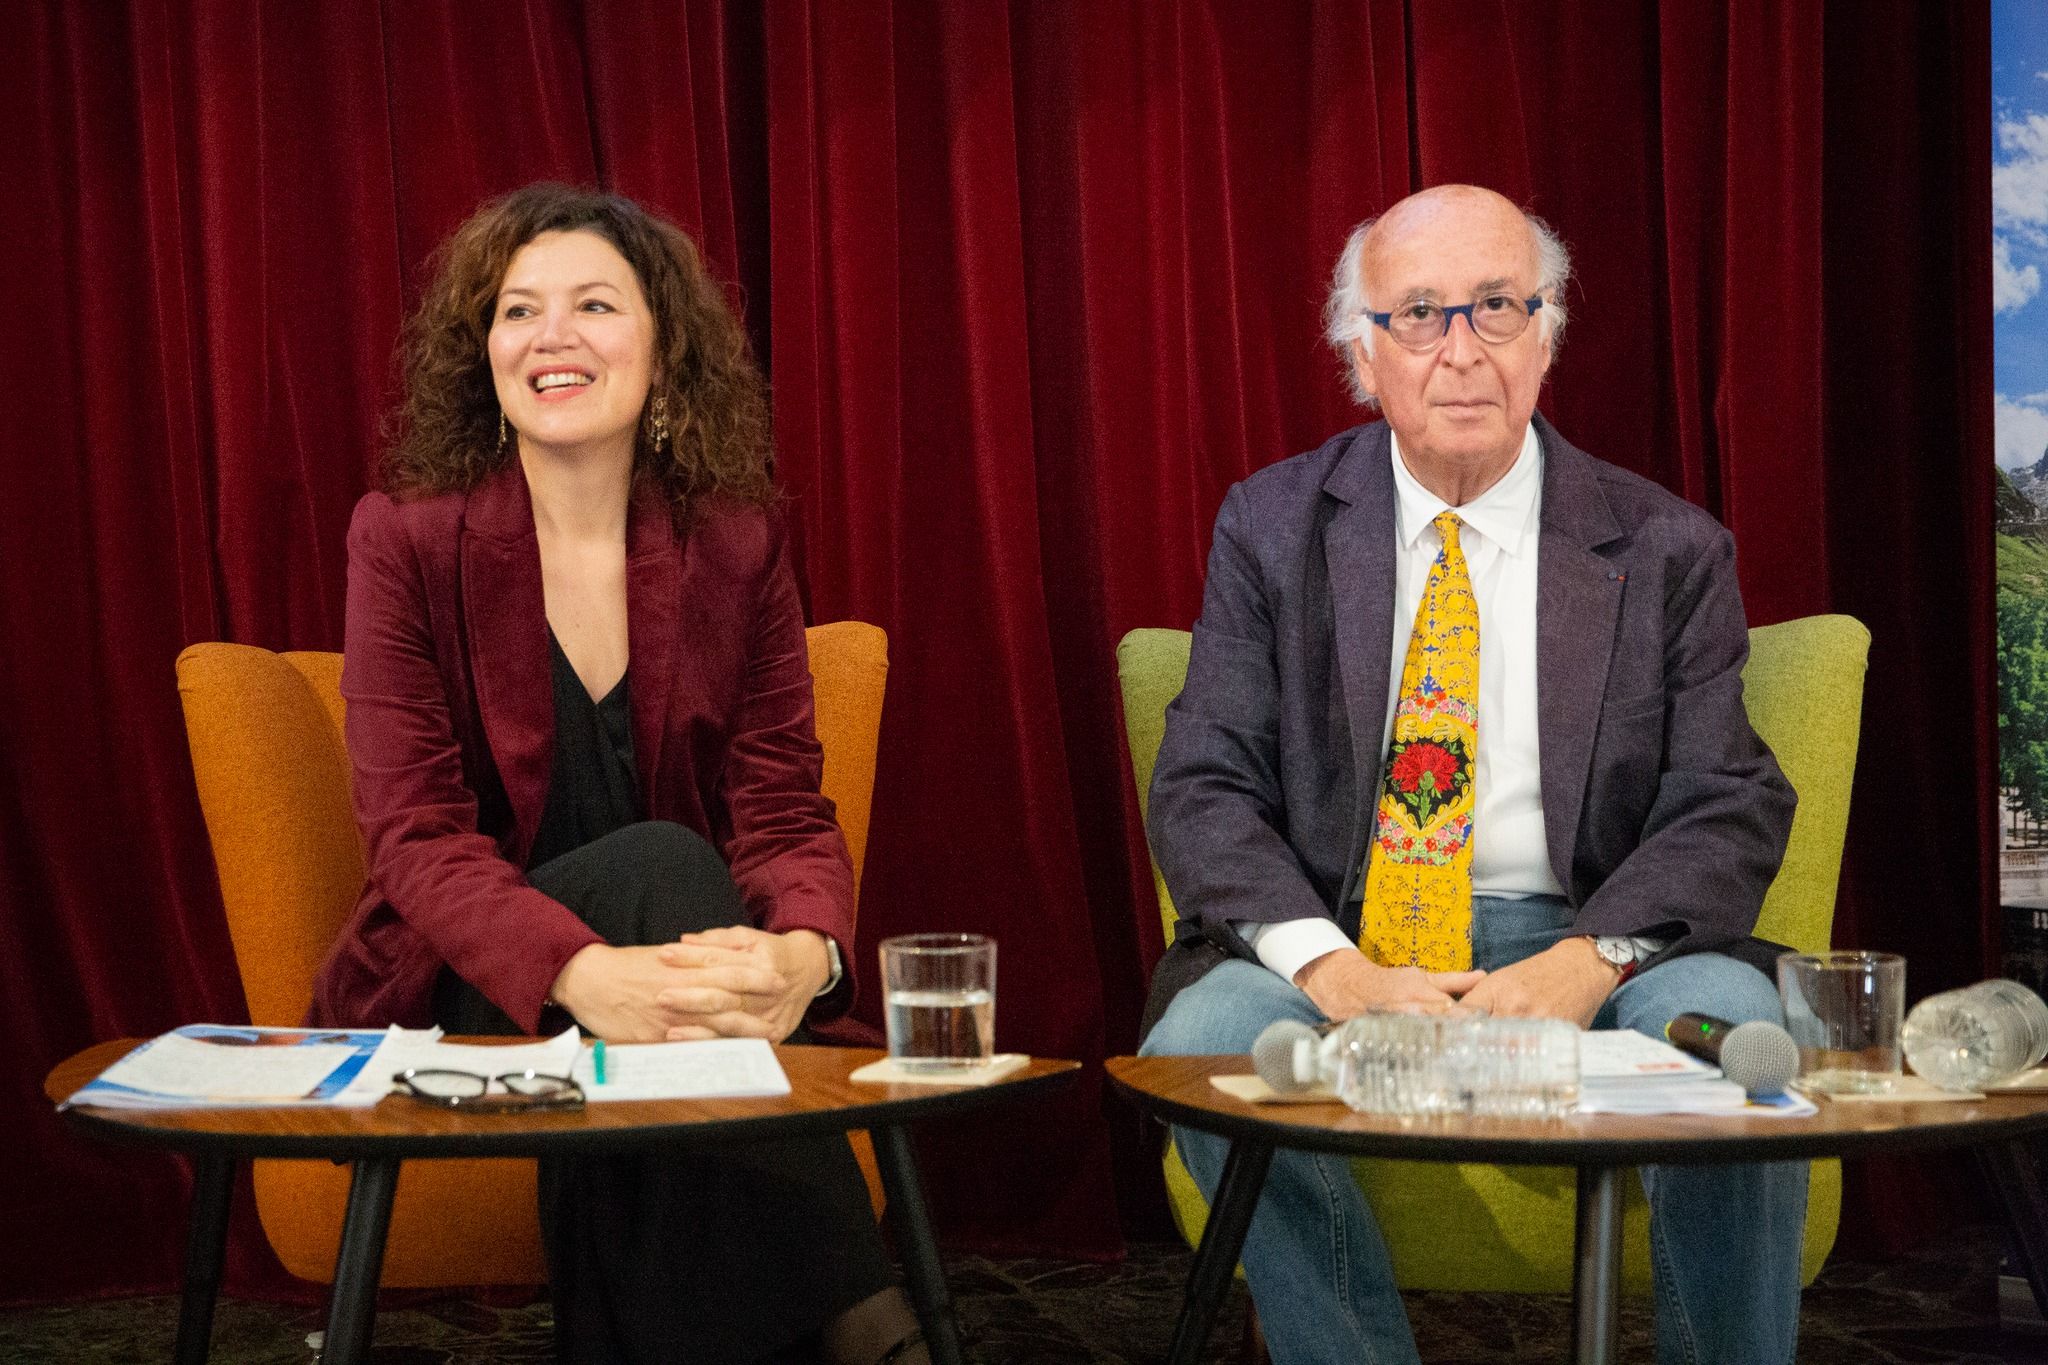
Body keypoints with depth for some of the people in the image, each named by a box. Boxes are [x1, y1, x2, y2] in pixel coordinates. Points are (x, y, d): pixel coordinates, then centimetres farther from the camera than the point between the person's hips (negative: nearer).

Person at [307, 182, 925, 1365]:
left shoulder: (737, 548, 1)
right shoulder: (407, 541, -6)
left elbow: (786, 813, -4)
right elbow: (418, 834, -15)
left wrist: (802, 952, -31)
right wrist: (583, 973, -36)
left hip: (667, 957, 1)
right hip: (464, 992, -1)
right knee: (655, 861, -31)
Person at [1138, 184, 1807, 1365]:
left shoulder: (1668, 552, 4)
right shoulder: (1273, 527, 6)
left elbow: (1731, 810, 0)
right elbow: (1204, 788, 0)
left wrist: (1590, 960, -20)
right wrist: (1331, 968, -19)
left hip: (1587, 945, 0)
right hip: (1337, 943, 1)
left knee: (1737, 1039, -31)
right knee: (1202, 1040, -29)